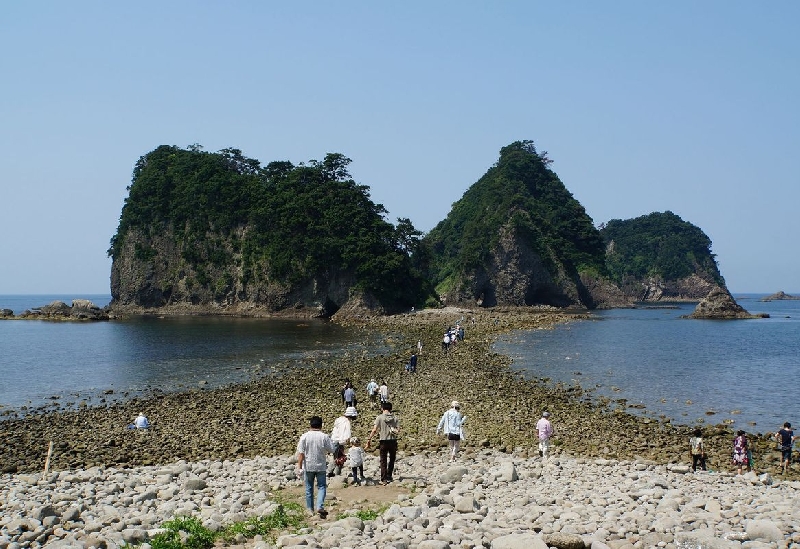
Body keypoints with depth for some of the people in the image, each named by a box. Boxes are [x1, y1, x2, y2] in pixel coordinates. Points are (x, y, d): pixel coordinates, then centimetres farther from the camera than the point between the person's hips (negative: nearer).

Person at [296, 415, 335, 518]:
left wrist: (299, 466, -6)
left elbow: (301, 453, -9)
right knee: (322, 486, 7)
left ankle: (310, 509, 20)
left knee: (309, 488, 13)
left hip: (308, 467, 1)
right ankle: (320, 507, -10)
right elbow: (331, 450, -3)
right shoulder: (324, 437, -8)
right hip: (320, 466, -1)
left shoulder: (304, 436, -7)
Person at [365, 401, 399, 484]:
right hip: (393, 441, 2)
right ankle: (389, 477, 22)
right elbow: (398, 430, -4)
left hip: (383, 441, -2)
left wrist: (369, 440, -9)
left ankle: (384, 479, 6)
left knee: (383, 461, 7)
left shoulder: (380, 417, -5)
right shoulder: (394, 417, 1)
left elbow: (374, 430, -12)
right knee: (392, 459, 20)